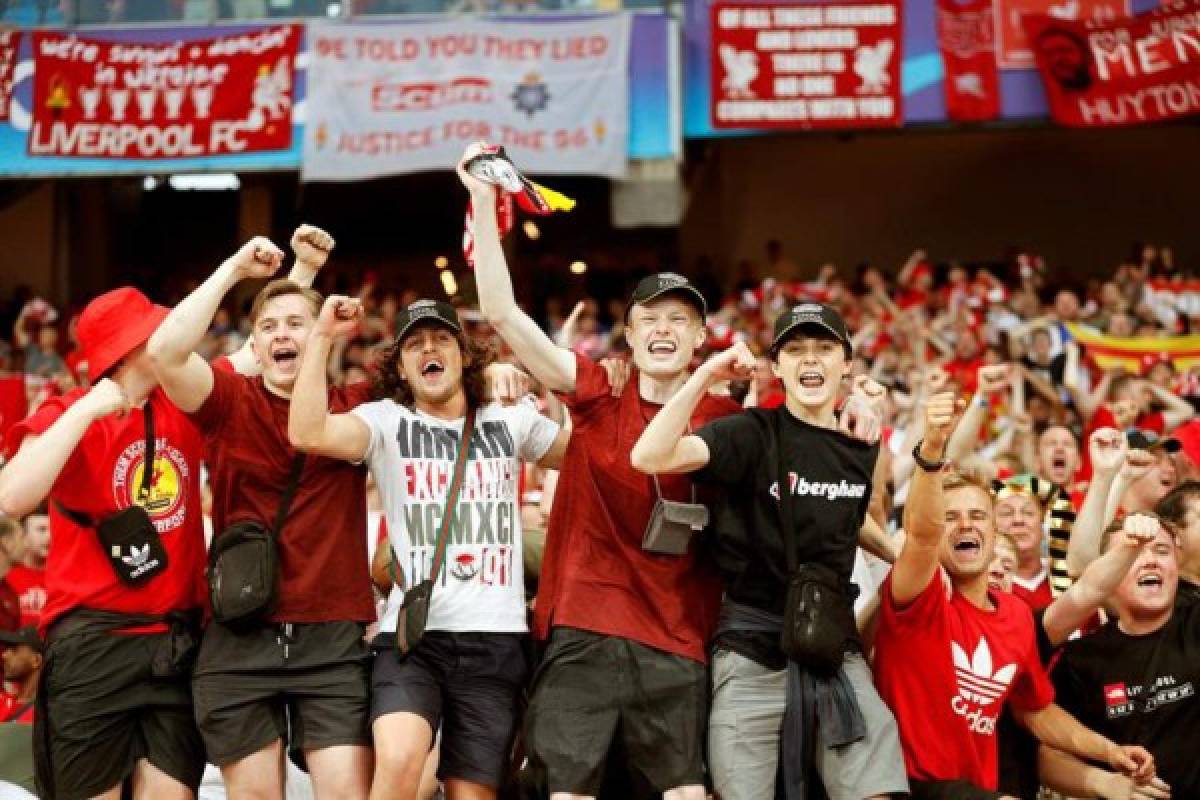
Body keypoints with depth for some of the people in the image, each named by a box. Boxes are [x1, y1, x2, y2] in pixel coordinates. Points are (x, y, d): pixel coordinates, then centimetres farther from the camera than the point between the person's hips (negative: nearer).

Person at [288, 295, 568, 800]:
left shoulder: (511, 422, 14)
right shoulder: (386, 422, 5)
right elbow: (307, 434, -13)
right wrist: (321, 337, -12)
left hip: (496, 640, 3)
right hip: (412, 635, -2)